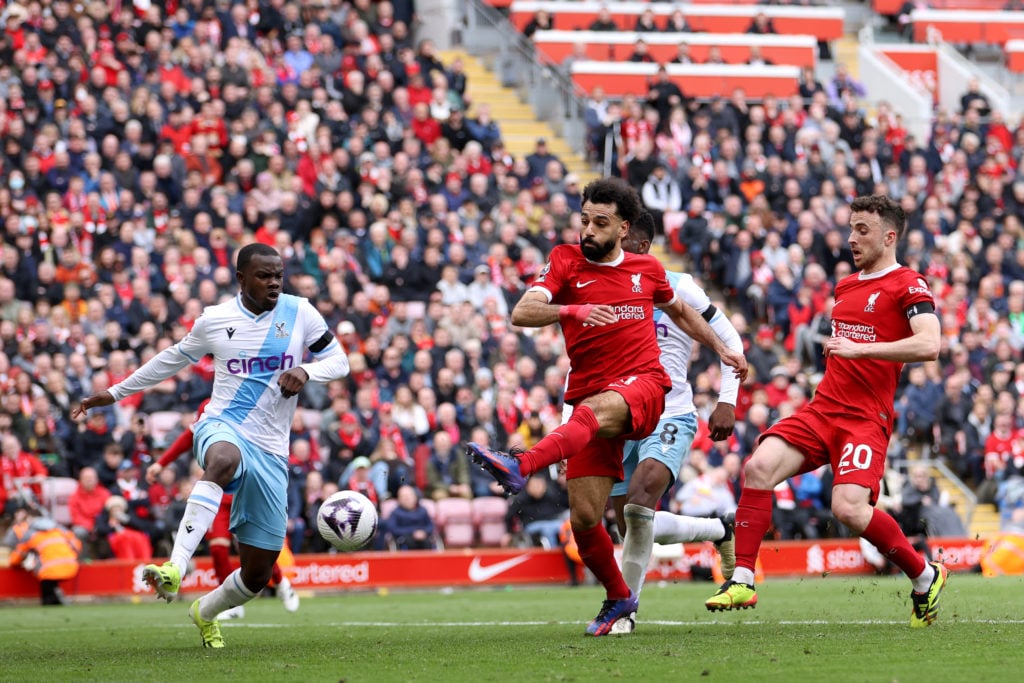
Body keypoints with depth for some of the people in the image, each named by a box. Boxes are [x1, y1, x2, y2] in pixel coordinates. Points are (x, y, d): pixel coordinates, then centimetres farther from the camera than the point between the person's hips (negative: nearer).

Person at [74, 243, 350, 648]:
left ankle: (206, 613, 37)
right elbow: (175, 358, 21)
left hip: (271, 451, 2)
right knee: (224, 459, -44)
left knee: (257, 574, 2)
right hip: (222, 428, -2)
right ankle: (174, 569, -55)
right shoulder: (214, 320, 4)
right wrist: (116, 393, 26)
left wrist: (305, 372, -14)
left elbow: (338, 360, 9)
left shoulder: (300, 313, 3)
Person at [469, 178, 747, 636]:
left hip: (642, 385, -2)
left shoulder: (646, 269, 12)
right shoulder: (566, 263, 5)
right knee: (584, 518, -6)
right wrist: (572, 311, -28)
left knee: (595, 409, -39)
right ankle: (619, 599, 18)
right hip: (590, 392, 2)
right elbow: (521, 313, -11)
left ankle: (521, 467, -62)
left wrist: (721, 349, 35)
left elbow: (680, 311, 34)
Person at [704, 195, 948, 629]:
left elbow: (929, 345, -21)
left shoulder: (908, 286, -5)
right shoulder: (845, 286, 20)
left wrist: (859, 348, -22)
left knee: (849, 508, -23)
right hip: (822, 409, 7)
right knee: (759, 467, -17)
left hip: (865, 420, -7)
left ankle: (925, 577, 1)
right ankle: (743, 581, -13)